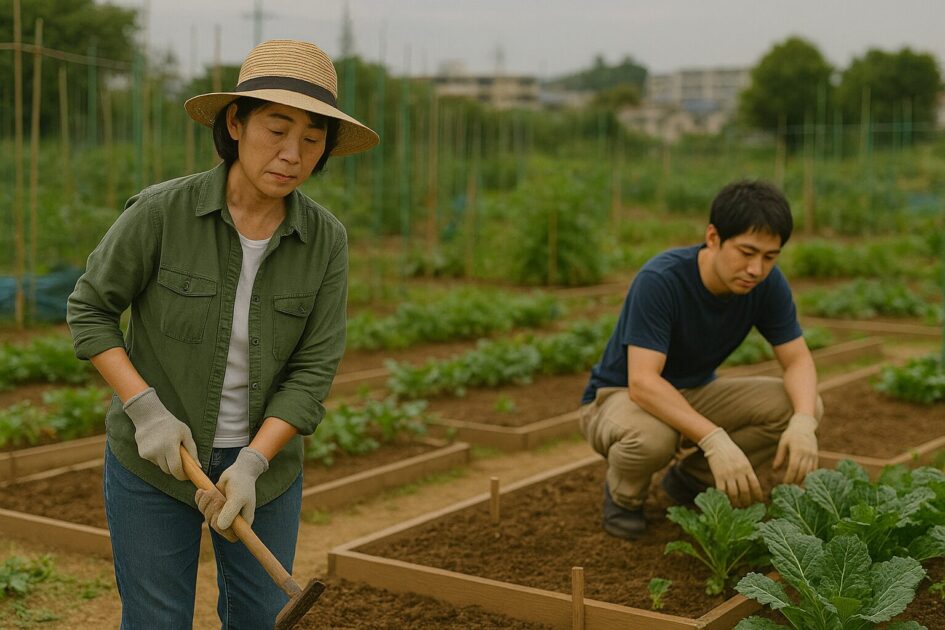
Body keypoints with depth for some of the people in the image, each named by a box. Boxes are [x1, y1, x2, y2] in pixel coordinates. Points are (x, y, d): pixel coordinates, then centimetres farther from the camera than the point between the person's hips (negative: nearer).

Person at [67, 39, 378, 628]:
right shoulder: (160, 211, -21)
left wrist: (251, 467, -25)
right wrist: (146, 410, -22)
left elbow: (312, 373, -12)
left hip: (262, 456, 3)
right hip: (156, 455, -2)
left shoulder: (326, 239, -13)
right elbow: (90, 311, -9)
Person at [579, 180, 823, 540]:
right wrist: (715, 439, -51)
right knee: (652, 435, -41)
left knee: (799, 405, -16)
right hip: (620, 396, -5)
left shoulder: (767, 282, -15)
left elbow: (798, 360, -12)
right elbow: (643, 382, -39)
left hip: (692, 395, 6)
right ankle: (623, 494, -3)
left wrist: (803, 421, -34)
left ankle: (690, 478, 6)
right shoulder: (660, 280, -32)